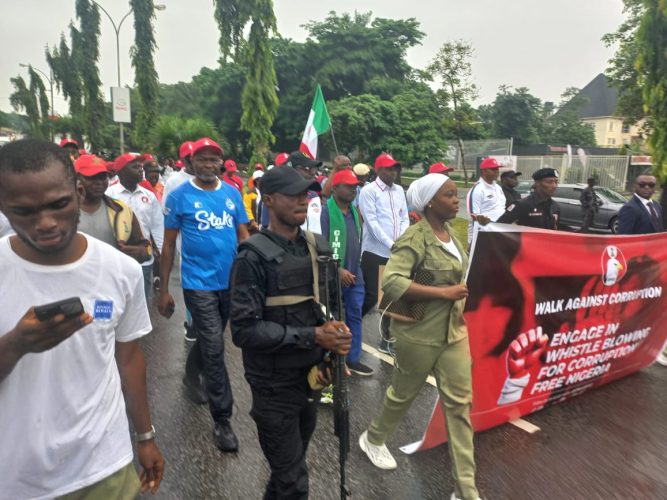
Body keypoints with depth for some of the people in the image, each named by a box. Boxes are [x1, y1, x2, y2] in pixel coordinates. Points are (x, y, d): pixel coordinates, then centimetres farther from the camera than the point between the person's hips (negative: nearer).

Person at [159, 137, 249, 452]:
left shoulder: (232, 193, 4)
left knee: (209, 340, 22)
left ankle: (191, 375, 52)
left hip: (231, 282, 4)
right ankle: (222, 420, 9)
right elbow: (169, 244, -1)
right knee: (214, 349, -4)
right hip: (199, 284, -4)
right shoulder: (179, 196, -5)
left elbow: (243, 235, 8)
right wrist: (163, 289, 0)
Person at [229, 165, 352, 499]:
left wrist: (337, 334, -5)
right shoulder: (253, 257, -17)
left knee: (287, 472, 24)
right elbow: (244, 330, -22)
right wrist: (312, 336, -23)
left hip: (312, 376, 6)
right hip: (275, 385, -5)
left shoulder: (319, 247, 2)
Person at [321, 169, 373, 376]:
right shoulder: (326, 211, -13)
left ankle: (353, 359, 24)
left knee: (355, 316, 12)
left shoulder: (354, 210, 10)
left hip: (355, 275, 7)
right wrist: (338, 270, -18)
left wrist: (356, 267, 17)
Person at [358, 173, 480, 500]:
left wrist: (458, 298, 10)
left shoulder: (450, 234, 6)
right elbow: (391, 282, -30)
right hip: (420, 332, -7)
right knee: (404, 394, 14)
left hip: (454, 330, 7)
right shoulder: (415, 239, -19)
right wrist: (444, 293, -28)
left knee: (459, 403, 7)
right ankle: (373, 439, 44)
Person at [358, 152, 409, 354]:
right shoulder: (368, 191, -6)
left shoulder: (399, 190, 12)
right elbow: (371, 222, -13)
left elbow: (405, 218, 11)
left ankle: (387, 339, 22)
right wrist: (391, 244, -18)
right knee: (371, 296, -3)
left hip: (397, 252, 6)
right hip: (375, 252, -6)